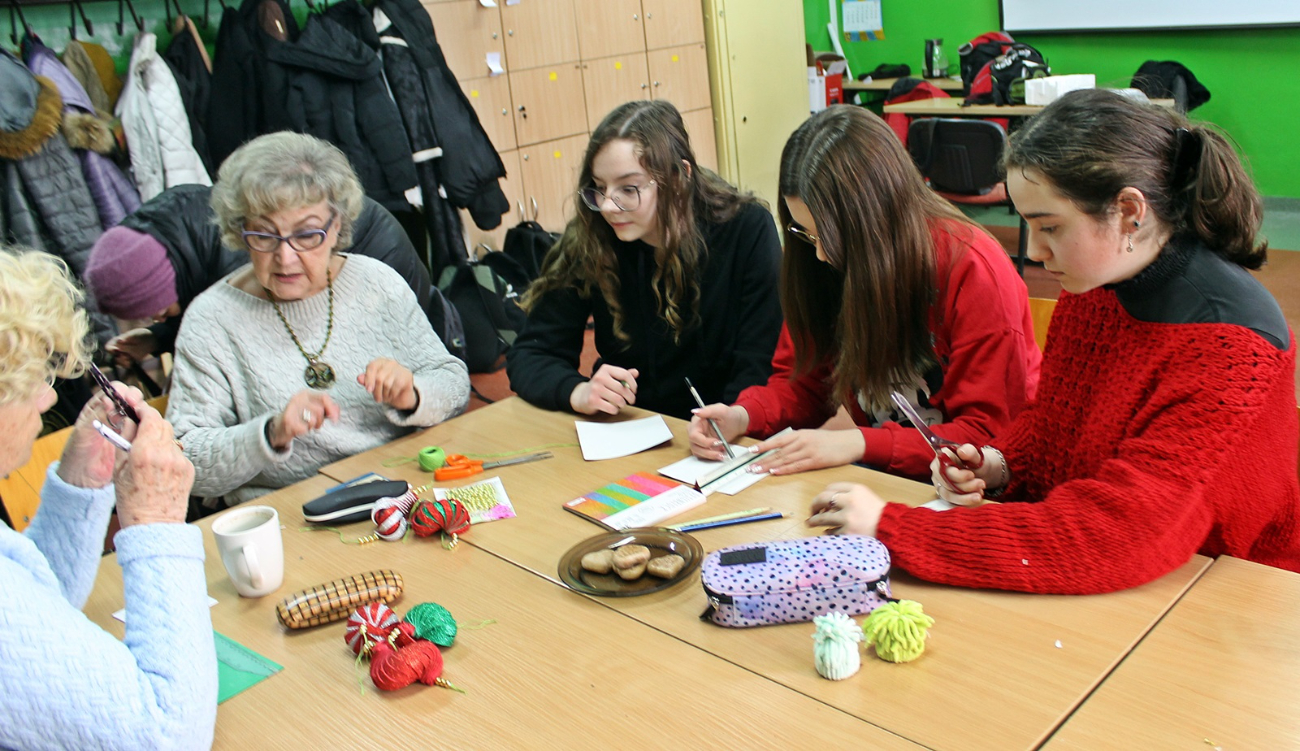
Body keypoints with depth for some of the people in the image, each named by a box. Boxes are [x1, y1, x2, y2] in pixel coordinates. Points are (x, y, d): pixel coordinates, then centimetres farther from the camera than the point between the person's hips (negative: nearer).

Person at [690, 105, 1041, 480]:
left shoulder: (972, 270, -20)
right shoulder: (827, 264, -4)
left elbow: (988, 433, -17)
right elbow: (804, 380, 7)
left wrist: (860, 444, -28)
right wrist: (742, 416, -14)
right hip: (881, 476, 5)